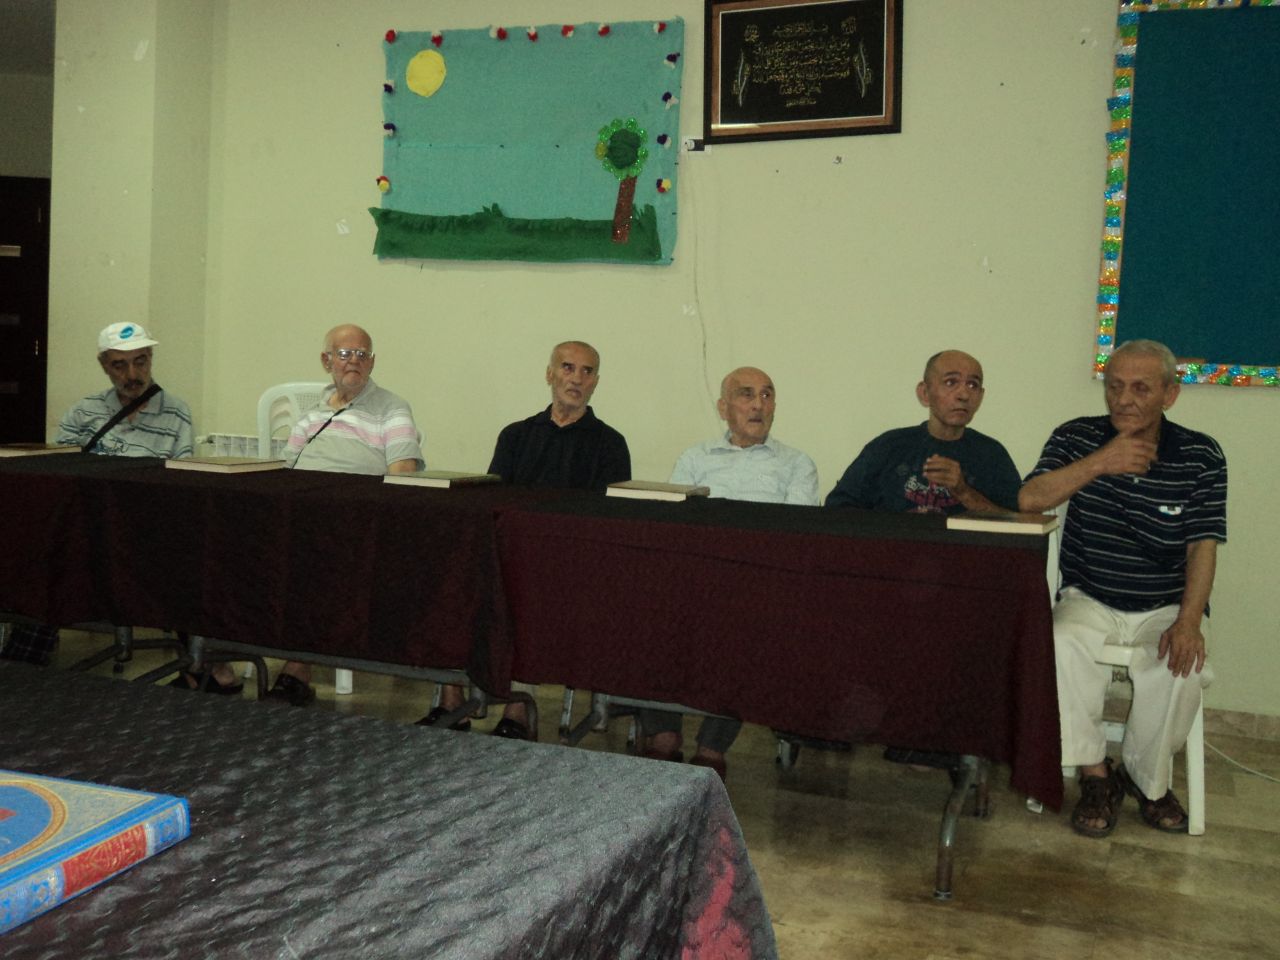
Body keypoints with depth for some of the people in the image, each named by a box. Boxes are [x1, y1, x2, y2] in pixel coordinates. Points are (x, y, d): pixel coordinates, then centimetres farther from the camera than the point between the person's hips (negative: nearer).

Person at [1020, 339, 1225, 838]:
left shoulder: (1200, 456, -1)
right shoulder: (1078, 438, 0)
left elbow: (1202, 546, -5)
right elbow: (1028, 500, -14)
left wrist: (1189, 620, -19)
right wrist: (1098, 464, -26)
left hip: (1164, 607, 0)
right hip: (1089, 601, 0)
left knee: (1182, 667, -30)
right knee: (1061, 646, -31)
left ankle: (1147, 778, -2)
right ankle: (1095, 775, -14)